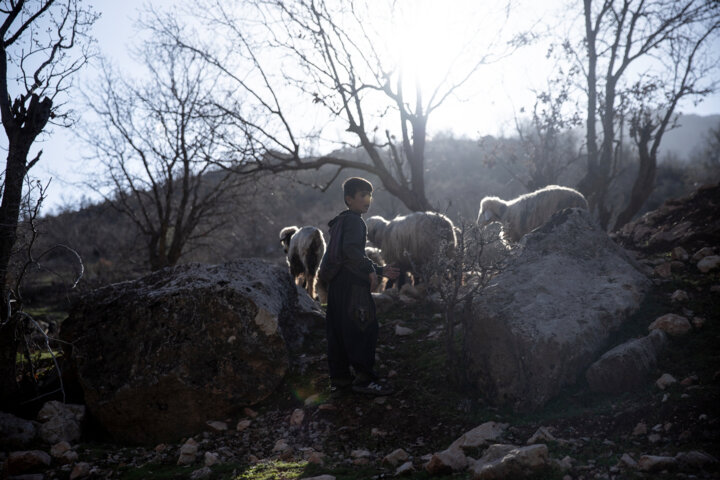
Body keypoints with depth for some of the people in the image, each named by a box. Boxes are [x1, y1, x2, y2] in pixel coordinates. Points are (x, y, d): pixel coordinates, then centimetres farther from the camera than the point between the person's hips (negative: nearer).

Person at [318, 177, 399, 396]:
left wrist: (380, 270, 25)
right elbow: (351, 249, -28)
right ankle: (364, 378, -2)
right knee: (363, 328, -5)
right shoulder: (353, 221, -9)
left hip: (336, 285, 10)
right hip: (351, 284, -10)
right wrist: (370, 271, -20)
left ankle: (339, 377, 19)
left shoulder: (341, 222, 23)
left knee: (338, 331, 12)